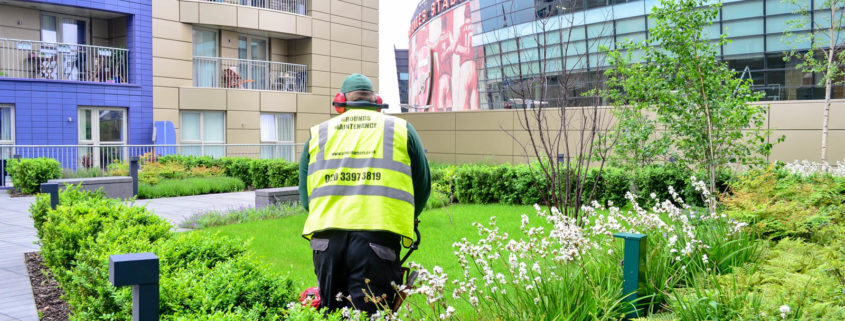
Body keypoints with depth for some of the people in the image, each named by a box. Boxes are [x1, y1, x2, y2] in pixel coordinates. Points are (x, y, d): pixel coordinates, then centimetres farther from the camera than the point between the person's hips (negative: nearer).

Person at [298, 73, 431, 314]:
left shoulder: (318, 133, 19)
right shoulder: (401, 129, 14)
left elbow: (305, 195, 19)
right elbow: (422, 186, 17)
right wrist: (404, 221, 33)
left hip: (326, 237, 3)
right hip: (378, 237, -2)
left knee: (331, 311, 14)